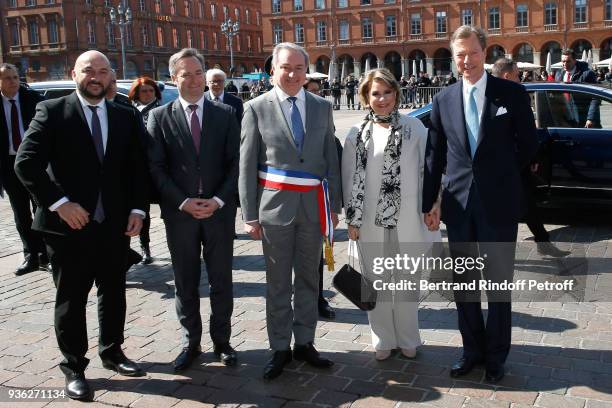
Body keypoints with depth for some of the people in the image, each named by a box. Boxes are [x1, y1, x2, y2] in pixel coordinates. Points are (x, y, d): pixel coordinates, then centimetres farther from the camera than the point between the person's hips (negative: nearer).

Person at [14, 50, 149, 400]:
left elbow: (139, 167, 9)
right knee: (71, 299, 8)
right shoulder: (52, 112, -5)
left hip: (116, 224, 4)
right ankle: (74, 367, 23)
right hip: (69, 225, -3)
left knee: (114, 292, 16)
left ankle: (112, 352, 35)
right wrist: (59, 203, -16)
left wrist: (138, 210, -2)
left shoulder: (127, 117, 6)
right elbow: (26, 164, -10)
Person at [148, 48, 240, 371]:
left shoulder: (225, 114, 4)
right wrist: (183, 202, -13)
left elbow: (235, 163, 1)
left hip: (219, 210, 0)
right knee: (185, 282, 10)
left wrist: (219, 200, -11)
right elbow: (156, 168, -3)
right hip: (179, 212, 0)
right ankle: (191, 342, 24)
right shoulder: (159, 117, 2)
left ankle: (222, 341, 23)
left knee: (221, 280, 8)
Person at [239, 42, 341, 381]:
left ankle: (304, 343, 26)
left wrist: (334, 205, 7)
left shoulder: (322, 107, 7)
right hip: (275, 203, -3)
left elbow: (331, 159, 10)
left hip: (313, 204, 3)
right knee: (277, 282, 6)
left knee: (308, 278, 12)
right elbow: (246, 166, -2)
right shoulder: (257, 108, -2)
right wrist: (250, 215, -5)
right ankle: (280, 348, 20)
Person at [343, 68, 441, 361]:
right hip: (370, 221, 1)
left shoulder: (414, 128, 0)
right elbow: (349, 178, 4)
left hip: (407, 219, -1)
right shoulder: (357, 134, 3)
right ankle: (383, 340, 26)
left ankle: (407, 339, 26)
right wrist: (352, 219, 2)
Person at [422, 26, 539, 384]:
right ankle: (473, 350, 27)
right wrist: (429, 202, 5)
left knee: (499, 283, 7)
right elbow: (435, 155, 7)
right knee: (463, 283, 11)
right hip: (459, 204, 3)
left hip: (499, 204, -3)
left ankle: (496, 355, 23)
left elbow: (529, 146, 3)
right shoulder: (444, 100, 5)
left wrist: (502, 177, 7)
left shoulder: (513, 94, -3)